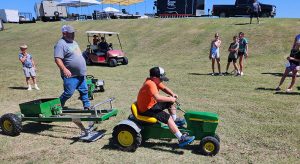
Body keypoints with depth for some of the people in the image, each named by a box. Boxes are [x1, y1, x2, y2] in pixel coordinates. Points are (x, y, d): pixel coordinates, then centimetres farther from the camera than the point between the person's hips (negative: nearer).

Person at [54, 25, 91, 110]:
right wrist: (64, 69, -34)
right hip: (70, 75, -8)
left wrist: (83, 69, 24)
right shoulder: (61, 44, -13)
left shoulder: (73, 42, 16)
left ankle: (87, 106, 24)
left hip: (80, 74, 9)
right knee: (68, 93, -2)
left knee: (84, 91, 13)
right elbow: (57, 59, -23)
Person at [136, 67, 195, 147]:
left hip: (152, 104, 10)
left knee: (170, 102, 14)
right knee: (168, 117, -21)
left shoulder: (155, 81, 3)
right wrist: (170, 99, -29)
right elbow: (157, 97, -41)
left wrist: (172, 94, -7)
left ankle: (175, 119, 27)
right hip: (146, 110, -10)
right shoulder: (150, 84, -28)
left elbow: (164, 88, 12)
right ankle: (181, 139, -21)